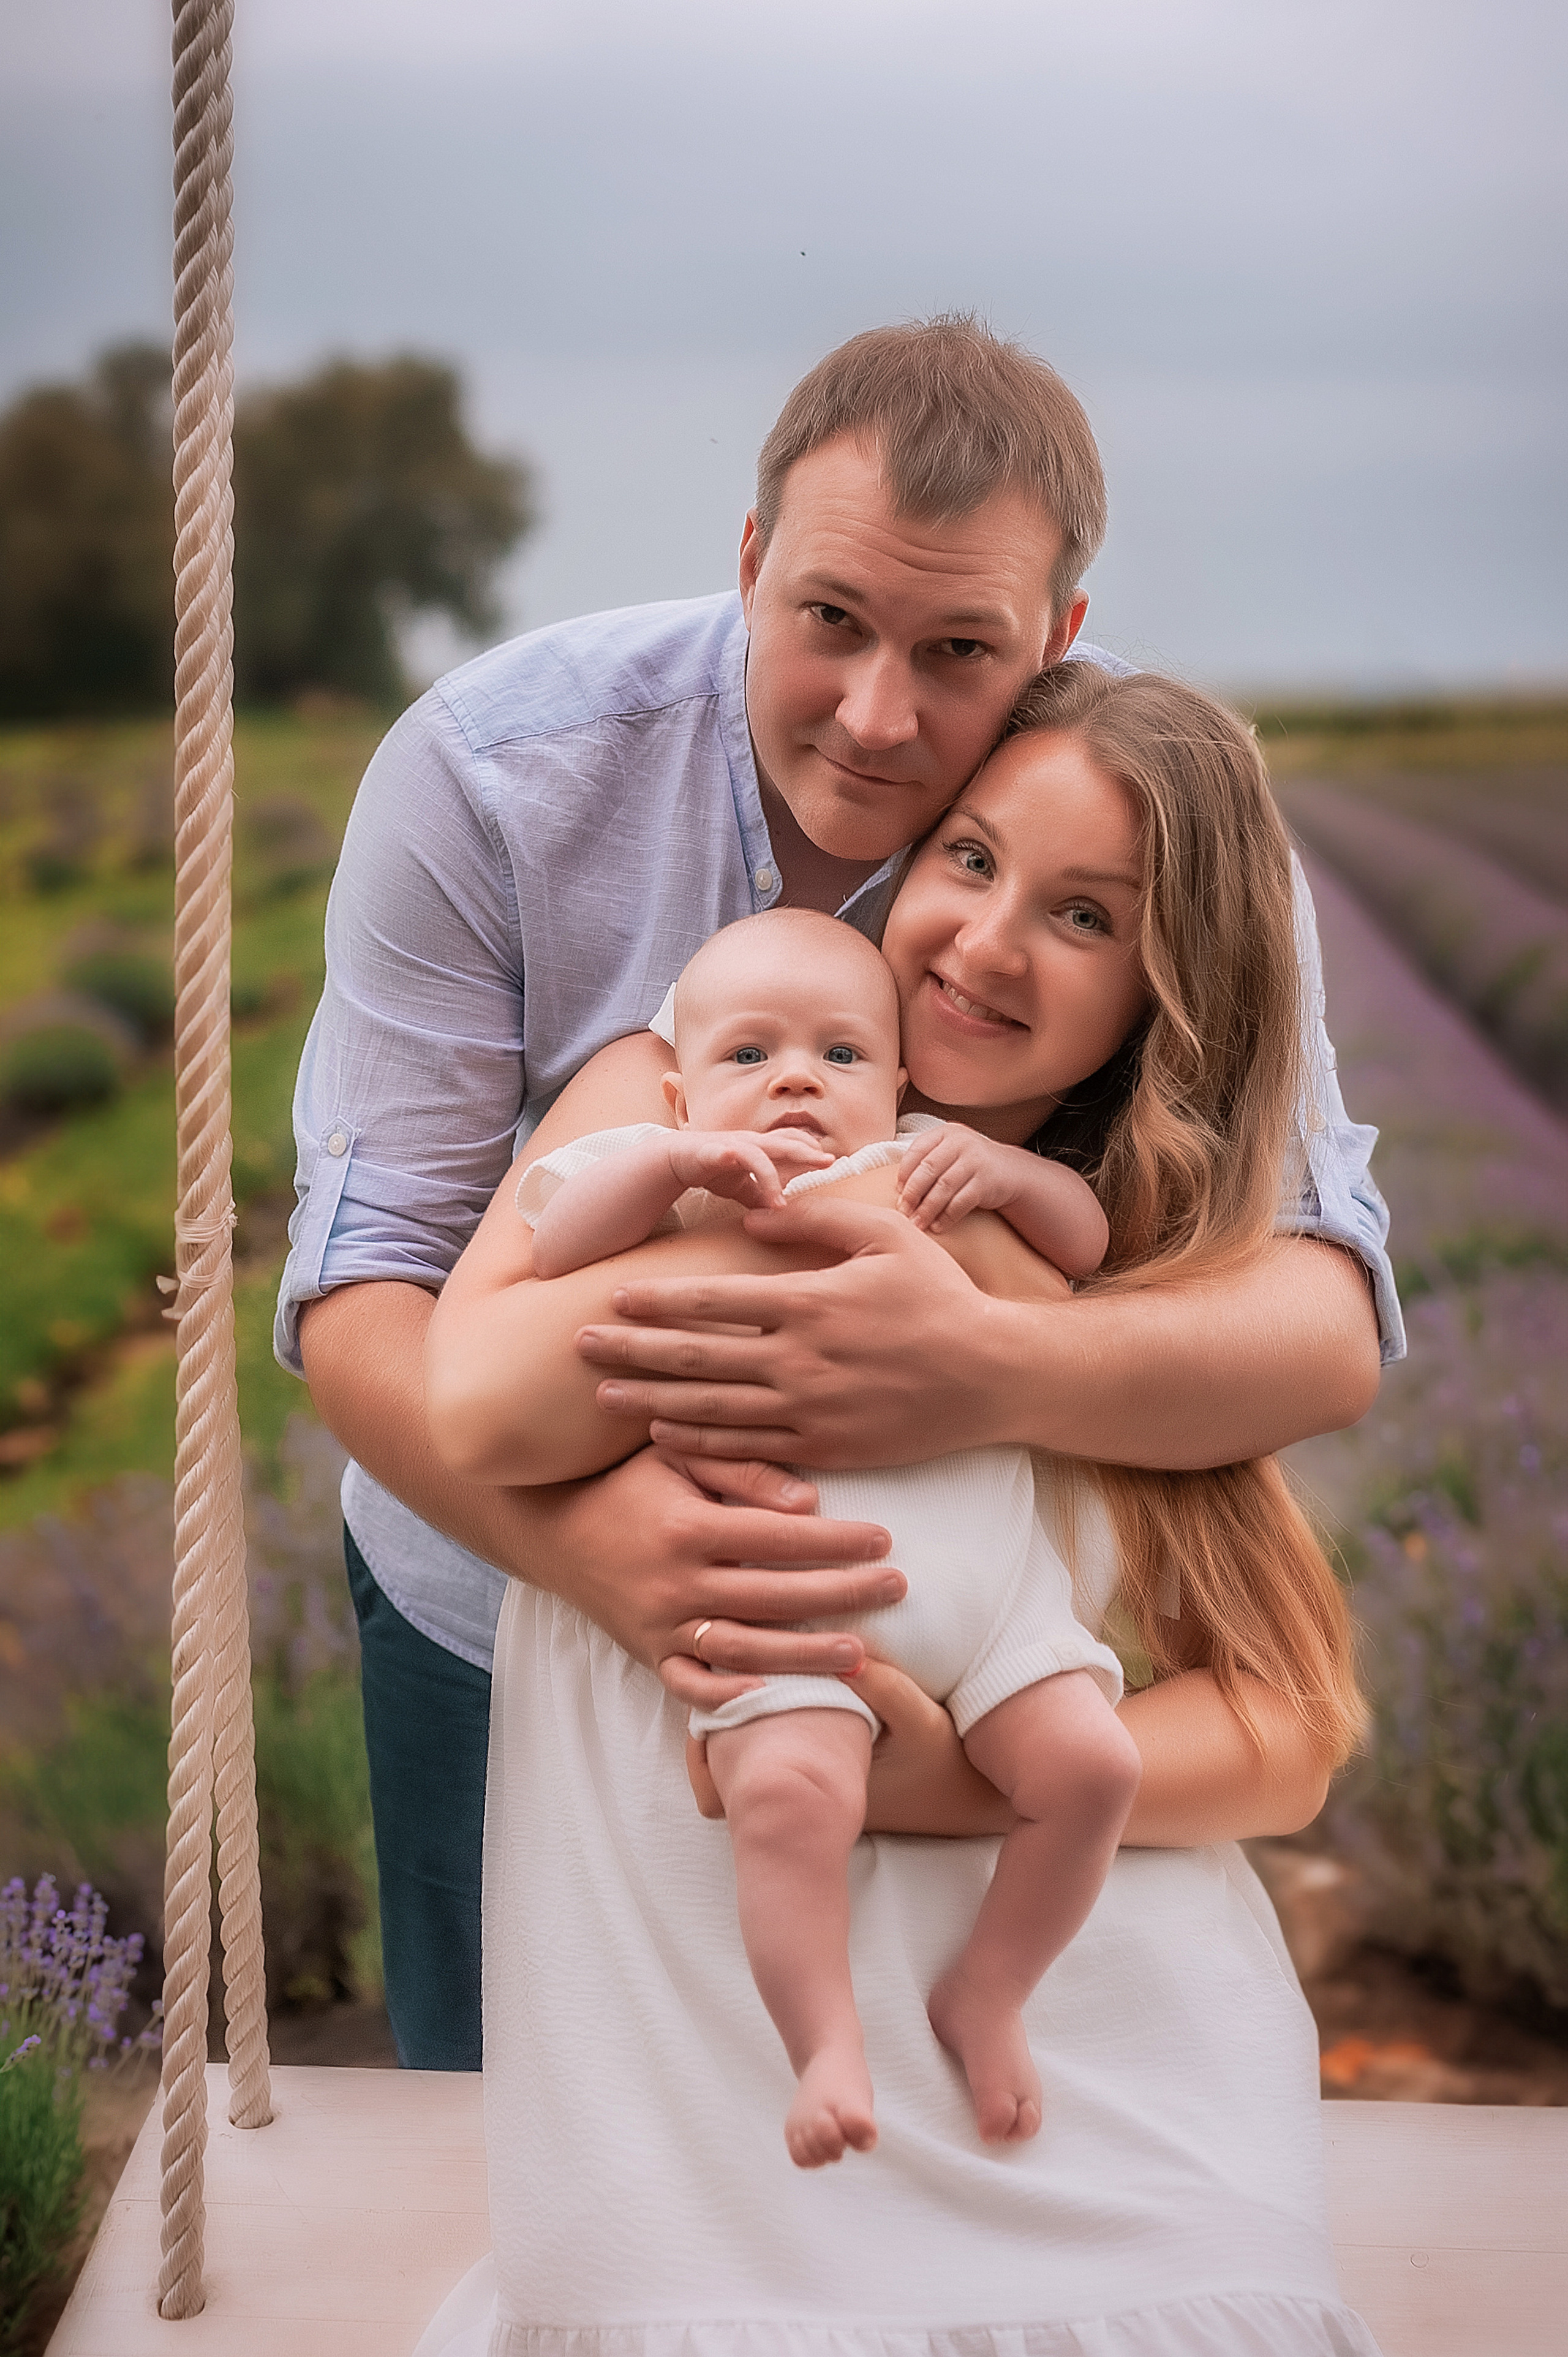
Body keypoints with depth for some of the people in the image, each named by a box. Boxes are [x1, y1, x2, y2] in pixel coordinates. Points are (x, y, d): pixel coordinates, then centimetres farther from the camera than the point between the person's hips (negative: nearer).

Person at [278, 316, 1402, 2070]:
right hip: (507, 1586, 0)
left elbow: (1332, 1326, -29)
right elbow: (359, 1282, -24)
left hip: (934, 1603, 1)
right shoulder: (488, 771, -23)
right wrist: (580, 1530, -46)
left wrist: (991, 1376, -51)